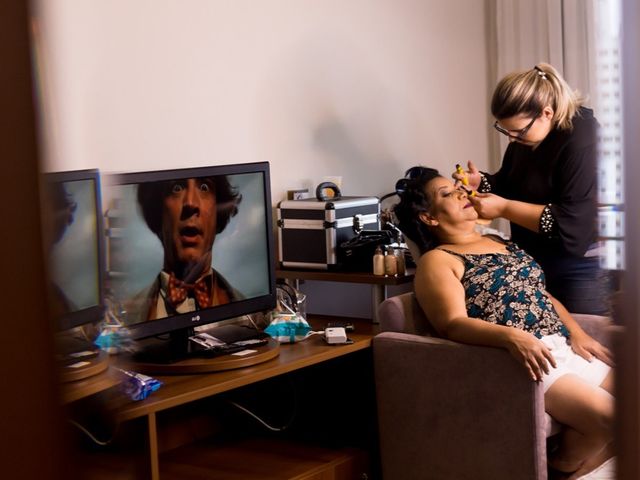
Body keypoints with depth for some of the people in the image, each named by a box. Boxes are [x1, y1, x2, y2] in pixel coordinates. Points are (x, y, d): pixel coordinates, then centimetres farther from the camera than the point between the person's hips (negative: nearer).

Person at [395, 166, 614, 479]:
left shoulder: (500, 242, 23)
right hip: (513, 359, -8)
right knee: (605, 416, -22)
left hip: (563, 346, 8)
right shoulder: (437, 261, -1)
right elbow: (453, 324, -16)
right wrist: (513, 337, -33)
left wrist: (577, 333, 5)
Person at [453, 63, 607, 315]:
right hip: (532, 263, 8)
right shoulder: (525, 133, 2)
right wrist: (480, 183, -5)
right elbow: (510, 185, 17)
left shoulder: (582, 140, -23)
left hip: (580, 268, -8)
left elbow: (573, 225, -27)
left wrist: (504, 209, -25)